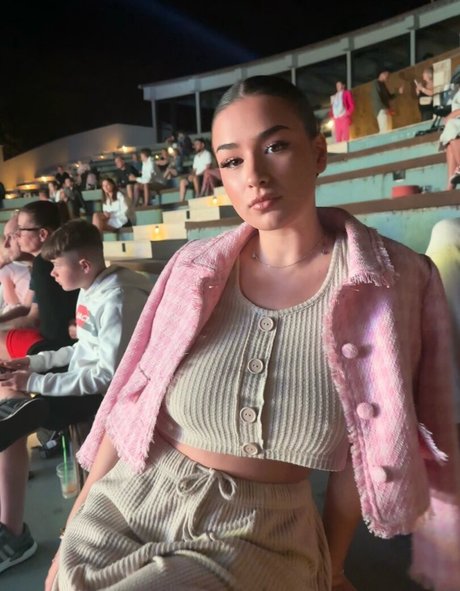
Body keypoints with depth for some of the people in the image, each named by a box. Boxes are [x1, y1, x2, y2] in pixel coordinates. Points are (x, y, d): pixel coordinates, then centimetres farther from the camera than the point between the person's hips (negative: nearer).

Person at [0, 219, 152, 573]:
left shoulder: (117, 300, -22)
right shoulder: (90, 290, 8)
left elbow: (108, 377, -25)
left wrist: (36, 383, -22)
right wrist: (34, 362, 10)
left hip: (104, 394, -10)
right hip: (83, 382, 10)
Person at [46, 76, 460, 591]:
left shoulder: (390, 282, -10)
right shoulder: (195, 268, -5)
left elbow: (361, 450, -2)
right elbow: (133, 404, 2)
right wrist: (74, 534, 7)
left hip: (256, 539, -2)